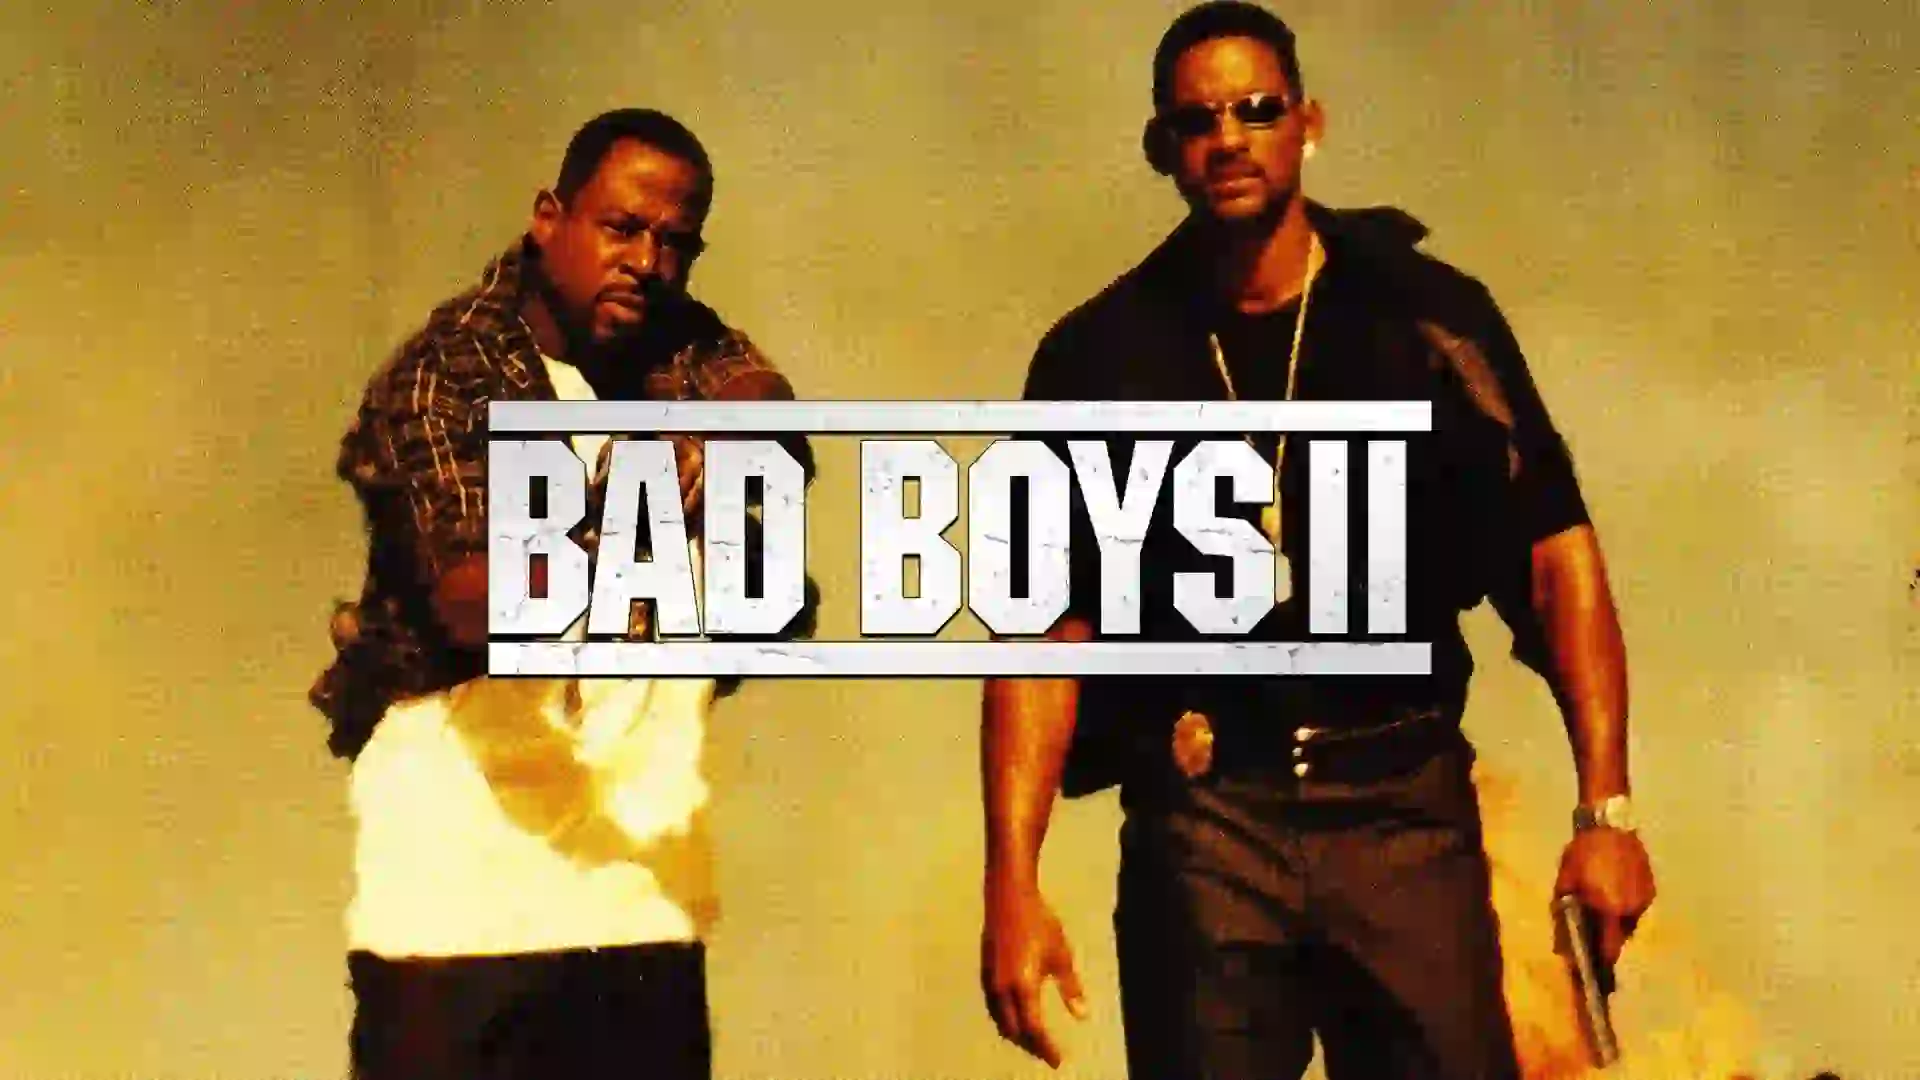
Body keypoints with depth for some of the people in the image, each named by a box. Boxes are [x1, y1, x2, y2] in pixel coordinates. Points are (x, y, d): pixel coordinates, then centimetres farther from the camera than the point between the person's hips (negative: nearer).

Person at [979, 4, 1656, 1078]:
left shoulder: (1425, 316, 1)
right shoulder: (1102, 356, 2)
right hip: (1203, 822, 1)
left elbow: (1555, 555, 0)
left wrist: (1606, 809, -9)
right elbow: (1048, 630, 0)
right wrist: (1014, 882, -9)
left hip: (1404, 806, 0)